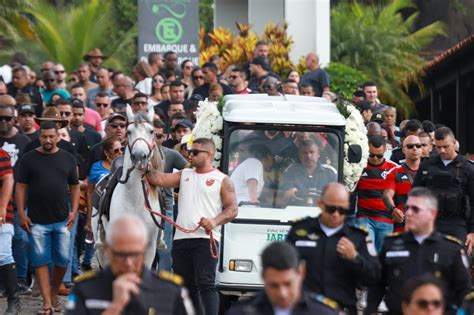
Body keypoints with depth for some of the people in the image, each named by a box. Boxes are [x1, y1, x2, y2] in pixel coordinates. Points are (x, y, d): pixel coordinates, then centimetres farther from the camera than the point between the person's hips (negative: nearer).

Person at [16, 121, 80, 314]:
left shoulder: (68, 159, 8)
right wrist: (21, 213, -5)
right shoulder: (29, 159, 2)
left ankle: (54, 295, 22)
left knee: (62, 260, 3)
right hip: (37, 220, -2)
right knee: (41, 260, -2)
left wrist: (74, 211, 1)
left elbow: (74, 186, 12)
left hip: (62, 219, 2)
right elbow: (21, 187, 2)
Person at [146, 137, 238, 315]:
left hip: (206, 239, -6)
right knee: (185, 285, 8)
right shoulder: (184, 175, 20)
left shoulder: (222, 180, 5)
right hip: (181, 239, 6)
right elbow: (159, 179, 10)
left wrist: (215, 221, -18)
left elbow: (232, 210, -2)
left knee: (206, 284, -15)